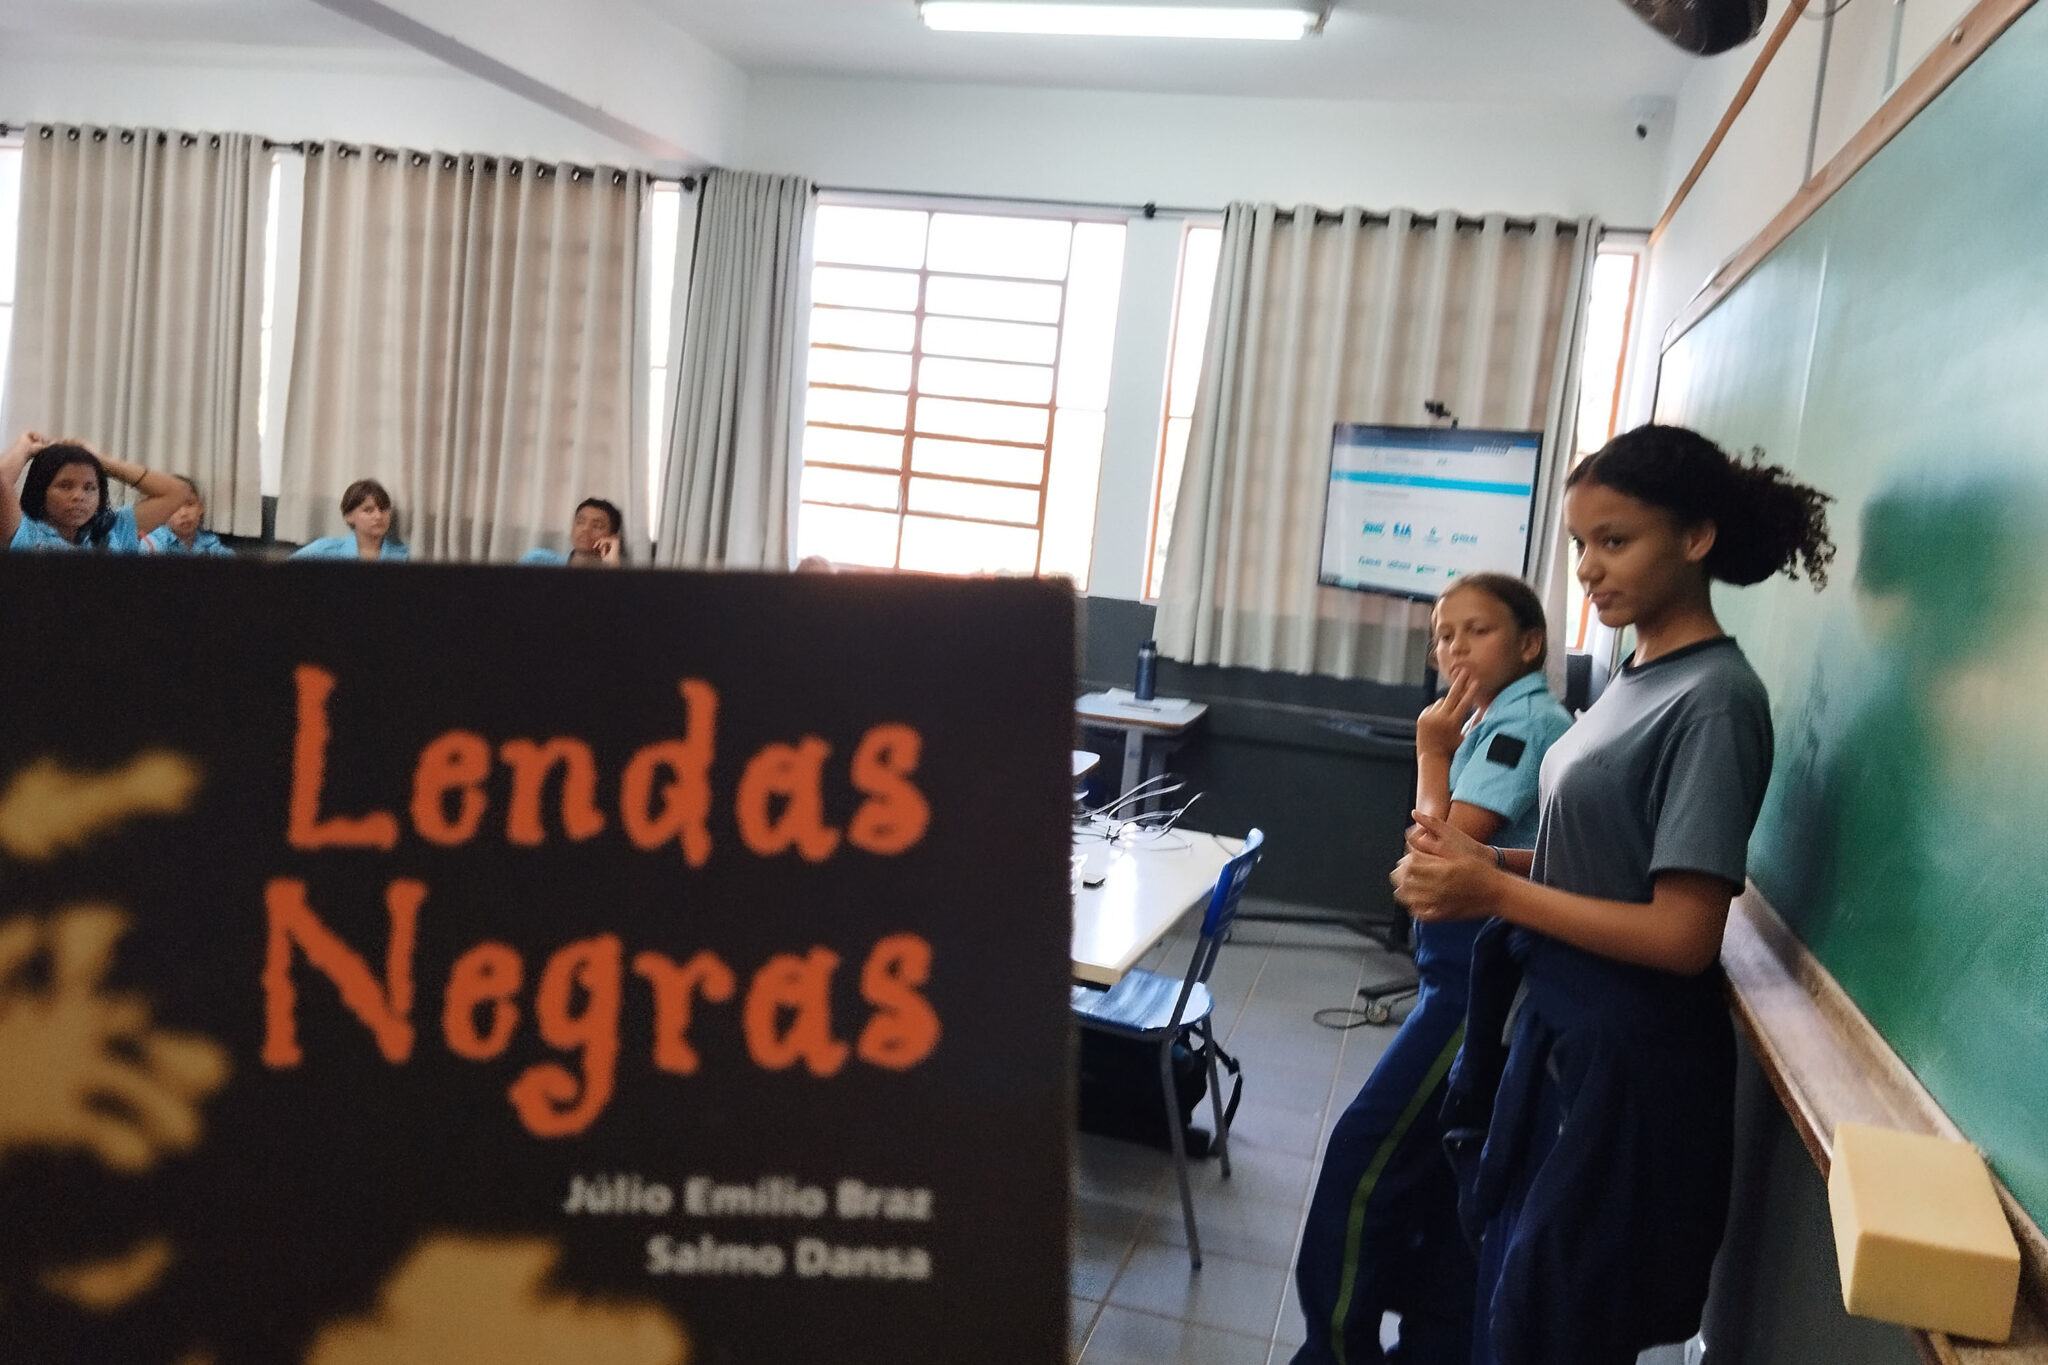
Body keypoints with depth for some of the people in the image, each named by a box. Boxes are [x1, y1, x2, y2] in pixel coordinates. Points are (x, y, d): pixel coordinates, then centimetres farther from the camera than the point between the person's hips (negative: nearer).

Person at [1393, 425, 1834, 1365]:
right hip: (1562, 1025, 8)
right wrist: (1481, 860, -5)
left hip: (1627, 1062, -8)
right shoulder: (1640, 674, 6)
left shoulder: (1713, 699, -19)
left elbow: (1683, 936, -22)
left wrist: (1493, 890, -20)